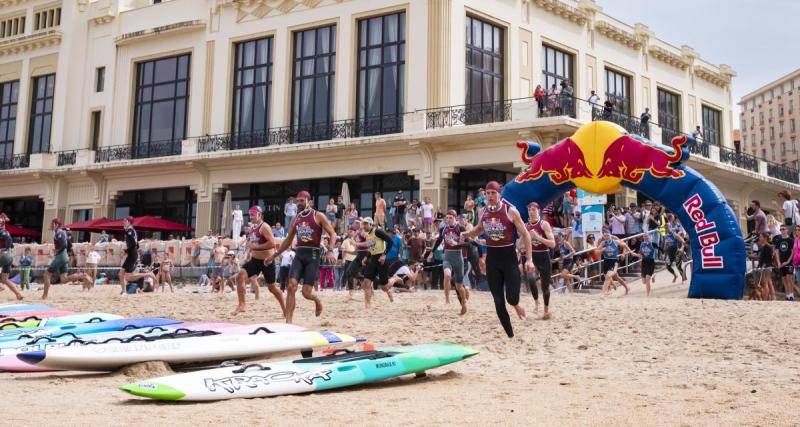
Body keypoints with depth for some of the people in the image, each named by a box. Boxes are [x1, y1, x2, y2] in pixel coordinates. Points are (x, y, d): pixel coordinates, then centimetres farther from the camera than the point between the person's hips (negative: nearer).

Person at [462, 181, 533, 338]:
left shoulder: (510, 211, -10)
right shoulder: (485, 211, 5)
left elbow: (525, 234, -7)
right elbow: (480, 229, 25)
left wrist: (529, 259, -12)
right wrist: (467, 234, 5)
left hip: (508, 257, -4)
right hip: (491, 258, 4)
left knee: (512, 298, -13)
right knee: (498, 302, 3)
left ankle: (516, 305, 26)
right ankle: (510, 335, 15)